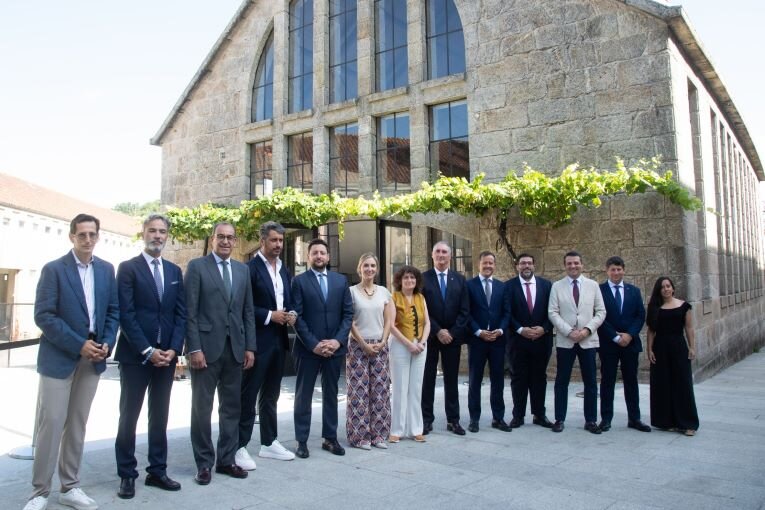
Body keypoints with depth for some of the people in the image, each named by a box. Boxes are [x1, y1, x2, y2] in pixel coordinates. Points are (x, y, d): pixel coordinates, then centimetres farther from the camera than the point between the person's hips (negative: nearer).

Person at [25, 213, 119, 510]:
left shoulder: (106, 269, 7)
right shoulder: (53, 269, -6)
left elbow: (113, 310, 9)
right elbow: (43, 316, -12)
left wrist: (107, 344, -6)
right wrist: (79, 345, -17)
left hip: (93, 359, 4)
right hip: (59, 358, -4)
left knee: (77, 424, 11)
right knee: (51, 423, -1)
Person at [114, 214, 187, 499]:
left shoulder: (175, 271, 11)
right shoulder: (128, 268, -3)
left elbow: (181, 313, 8)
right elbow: (126, 314, -10)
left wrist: (173, 349, -5)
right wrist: (147, 351, -15)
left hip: (166, 355, 4)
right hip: (135, 355, -4)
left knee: (160, 416, 10)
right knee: (129, 415, 4)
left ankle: (157, 471, 20)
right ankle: (127, 475, 15)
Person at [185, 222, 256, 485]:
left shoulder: (242, 269, 12)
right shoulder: (197, 266, -2)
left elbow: (248, 311, 11)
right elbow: (190, 311, -7)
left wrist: (250, 347, 5)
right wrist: (194, 348, -13)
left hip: (235, 348, 5)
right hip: (206, 347, -4)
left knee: (232, 406, 10)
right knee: (202, 406, 5)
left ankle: (226, 459, 22)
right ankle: (204, 463, 17)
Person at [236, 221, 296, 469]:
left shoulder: (284, 271, 13)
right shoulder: (250, 268, -10)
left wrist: (291, 315, -1)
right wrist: (269, 316, -18)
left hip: (279, 340, 7)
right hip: (257, 341, -7)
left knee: (270, 395, 15)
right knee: (248, 395, 0)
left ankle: (269, 443, 25)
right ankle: (240, 447, 9)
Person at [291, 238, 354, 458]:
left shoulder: (341, 280, 8)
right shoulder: (299, 281, -1)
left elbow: (348, 313, 4)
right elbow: (297, 316, -7)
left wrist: (338, 340, -8)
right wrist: (313, 344, -14)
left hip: (334, 347, 3)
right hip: (308, 347, -3)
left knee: (331, 394, 11)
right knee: (304, 395, 6)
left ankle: (330, 438, 22)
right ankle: (302, 441, 16)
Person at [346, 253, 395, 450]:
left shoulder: (384, 292, 8)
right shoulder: (351, 291, -3)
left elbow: (389, 320, 7)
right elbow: (350, 322, -7)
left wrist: (382, 342, -6)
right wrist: (364, 344, -11)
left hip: (380, 346, 4)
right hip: (358, 345, -3)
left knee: (380, 390, 5)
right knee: (359, 391, -1)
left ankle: (378, 434, 15)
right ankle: (360, 435, 8)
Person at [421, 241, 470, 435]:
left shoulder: (460, 279, 6)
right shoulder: (423, 278, -2)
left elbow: (464, 310, 2)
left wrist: (452, 332, -8)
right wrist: (438, 331, -13)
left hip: (453, 336, 2)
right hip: (430, 336, -2)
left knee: (451, 379, 8)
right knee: (427, 379, 5)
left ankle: (453, 420, 16)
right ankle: (427, 419, 13)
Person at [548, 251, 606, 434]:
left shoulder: (593, 285, 6)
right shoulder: (557, 286, 3)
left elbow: (601, 312, 3)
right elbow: (553, 313, -3)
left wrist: (587, 329, -11)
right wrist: (569, 331, -14)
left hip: (588, 340, 1)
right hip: (565, 341, -1)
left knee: (591, 382, 5)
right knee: (562, 381, 4)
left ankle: (591, 420, 16)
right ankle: (559, 419, 12)